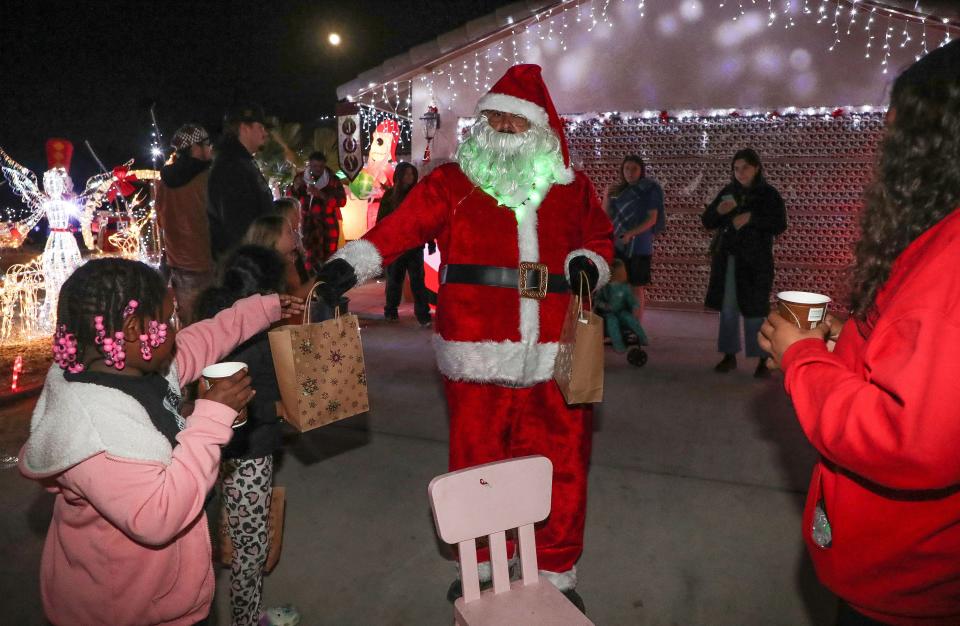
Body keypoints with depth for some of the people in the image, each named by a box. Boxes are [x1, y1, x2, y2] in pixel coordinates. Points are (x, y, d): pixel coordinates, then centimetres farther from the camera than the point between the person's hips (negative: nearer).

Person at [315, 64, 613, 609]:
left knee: (563, 466, 9)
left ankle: (557, 573, 32)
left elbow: (600, 238, 21)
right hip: (478, 357, -1)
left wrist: (588, 263, -1)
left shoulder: (573, 187, 10)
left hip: (556, 358, 2)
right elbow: (399, 227, -10)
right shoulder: (454, 184, 1)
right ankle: (479, 565, 36)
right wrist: (348, 265, -25)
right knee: (476, 464, 11)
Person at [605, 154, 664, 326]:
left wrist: (631, 234, -22)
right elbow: (607, 217, 15)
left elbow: (652, 219, -10)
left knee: (636, 287, 0)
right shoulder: (619, 190, 12)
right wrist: (607, 197, -1)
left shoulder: (650, 190, -2)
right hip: (618, 245, 4)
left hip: (639, 246, -4)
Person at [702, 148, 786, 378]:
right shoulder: (728, 192, 9)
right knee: (727, 309, 7)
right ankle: (729, 356, 17)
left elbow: (780, 225, -9)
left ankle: (762, 360, 6)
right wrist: (718, 211, -9)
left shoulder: (768, 193, -1)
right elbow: (707, 222, 11)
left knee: (755, 310, -2)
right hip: (727, 259, 4)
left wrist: (751, 217, -17)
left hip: (755, 261, -4)